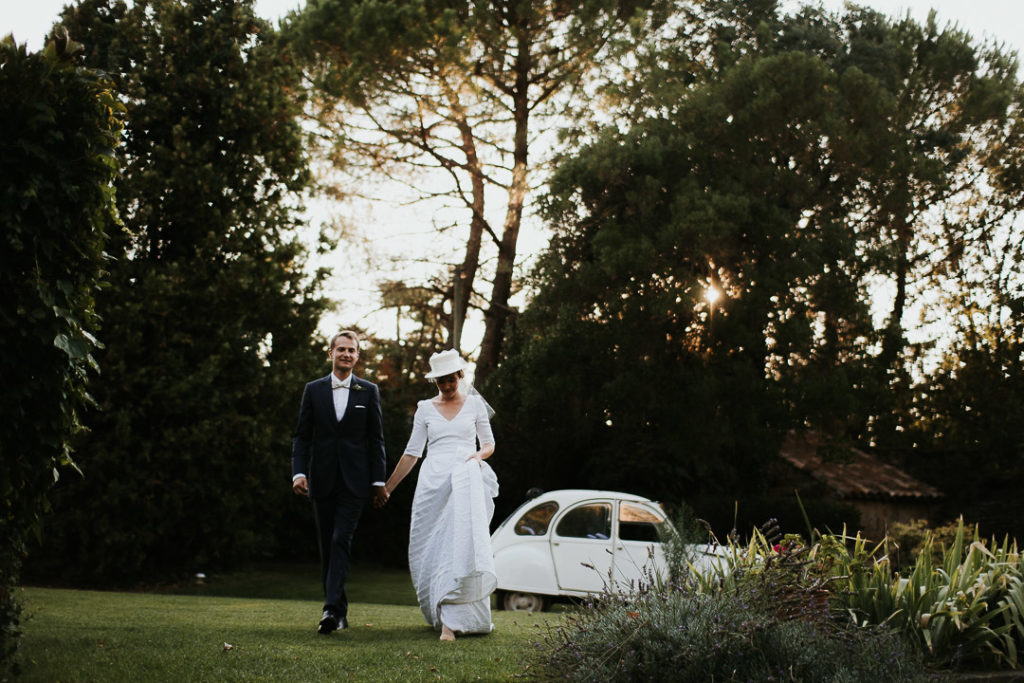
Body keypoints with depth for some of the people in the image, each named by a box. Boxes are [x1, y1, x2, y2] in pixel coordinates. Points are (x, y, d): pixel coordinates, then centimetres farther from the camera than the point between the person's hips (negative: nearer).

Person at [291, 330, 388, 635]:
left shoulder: (368, 391, 5)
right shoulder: (313, 390, 8)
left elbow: (376, 439, 5)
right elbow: (301, 436, 6)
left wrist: (379, 481, 1)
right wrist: (298, 472, -7)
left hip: (353, 481, -2)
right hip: (322, 480, 3)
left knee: (341, 541, -14)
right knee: (327, 546, 6)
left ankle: (331, 608, -22)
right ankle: (340, 612, 14)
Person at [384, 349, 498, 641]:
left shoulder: (475, 404, 10)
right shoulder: (425, 408, 13)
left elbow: (489, 443, 16)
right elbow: (412, 452, 16)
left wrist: (479, 455, -8)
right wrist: (388, 486, 13)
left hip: (465, 479, -2)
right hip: (433, 481, 2)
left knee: (460, 543, -18)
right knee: (430, 549, 0)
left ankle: (451, 620, -23)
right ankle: (441, 613, 15)